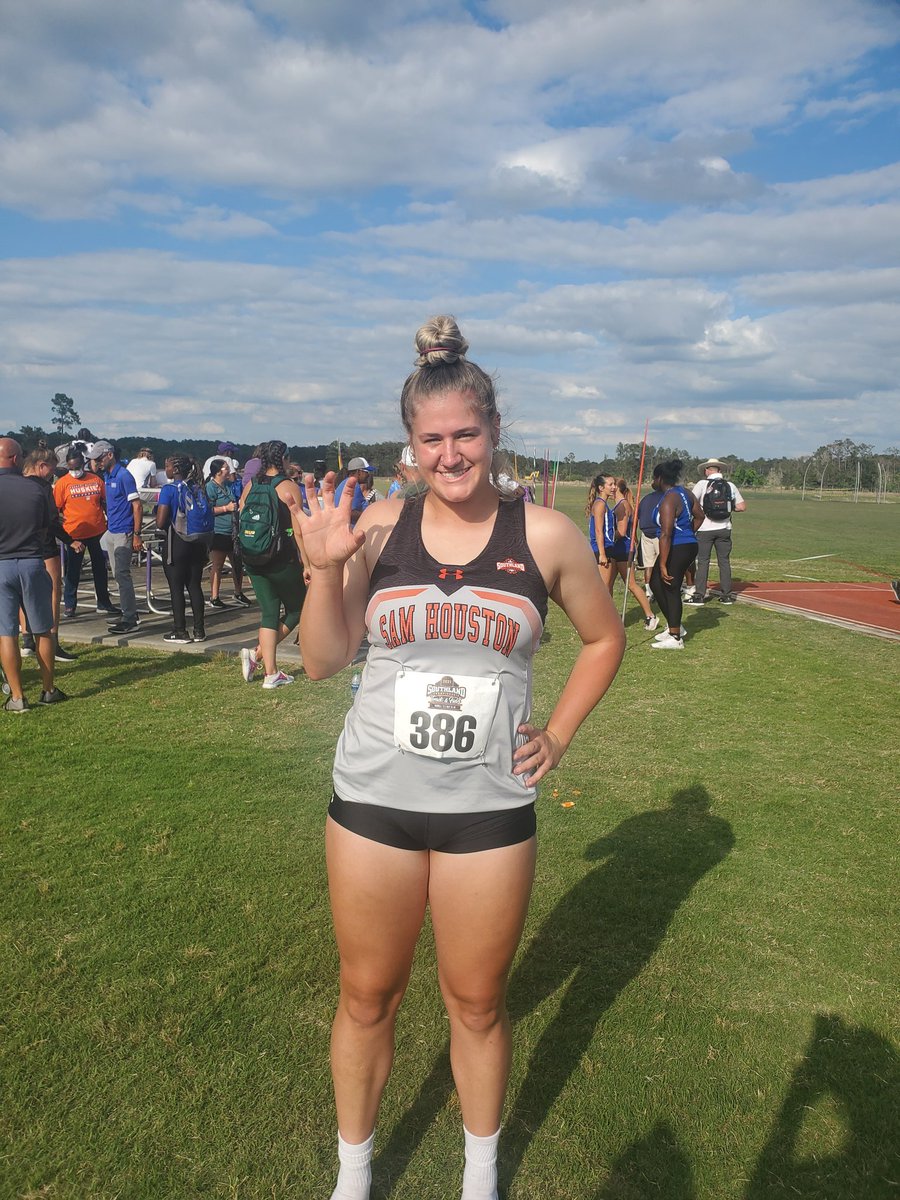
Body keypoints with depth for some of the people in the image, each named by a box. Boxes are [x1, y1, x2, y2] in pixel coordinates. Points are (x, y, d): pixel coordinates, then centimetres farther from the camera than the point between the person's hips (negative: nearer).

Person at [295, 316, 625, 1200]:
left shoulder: (544, 535, -5)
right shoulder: (378, 528, -4)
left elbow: (604, 638, 9)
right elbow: (322, 661, -1)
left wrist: (557, 735, 1)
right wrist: (325, 568, -16)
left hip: (490, 805, 0)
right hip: (373, 798, 1)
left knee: (476, 1002, 16)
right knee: (367, 995, 16)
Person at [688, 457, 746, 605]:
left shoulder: (702, 484, -4)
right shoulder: (730, 486, 5)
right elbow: (742, 506, 5)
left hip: (705, 528, -3)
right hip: (724, 528, 3)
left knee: (703, 561, 2)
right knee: (724, 561, 10)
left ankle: (699, 595, 1)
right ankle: (726, 595, 13)